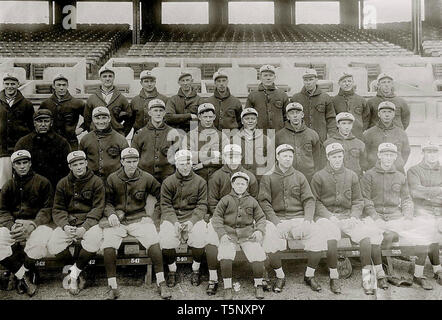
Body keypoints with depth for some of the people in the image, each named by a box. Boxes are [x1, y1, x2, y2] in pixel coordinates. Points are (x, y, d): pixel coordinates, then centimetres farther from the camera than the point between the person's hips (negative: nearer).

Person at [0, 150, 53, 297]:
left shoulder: (42, 183, 5)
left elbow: (47, 209, -1)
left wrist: (32, 225, -18)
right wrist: (12, 226, -13)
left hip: (36, 224, -3)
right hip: (12, 225, 3)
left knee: (40, 241, -36)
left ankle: (22, 273, -11)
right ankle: (23, 277, -17)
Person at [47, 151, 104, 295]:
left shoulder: (96, 182, 2)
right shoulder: (63, 184, 10)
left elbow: (98, 208, -3)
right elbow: (57, 209, 8)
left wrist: (84, 227, -17)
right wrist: (65, 226, -13)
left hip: (89, 222, -2)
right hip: (68, 222, 2)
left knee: (94, 242, -34)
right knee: (53, 245, -25)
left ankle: (74, 272, -9)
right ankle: (77, 274, -1)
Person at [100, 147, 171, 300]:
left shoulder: (146, 178, 4)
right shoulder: (112, 178, 5)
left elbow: (161, 195, 14)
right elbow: (107, 201, 11)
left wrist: (156, 213, 6)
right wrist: (111, 214, -9)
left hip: (139, 218, 0)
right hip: (117, 220, 1)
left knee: (153, 243, -26)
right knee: (108, 246, -26)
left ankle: (161, 283, -10)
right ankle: (113, 287, -9)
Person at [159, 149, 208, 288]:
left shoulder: (200, 182, 5)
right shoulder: (168, 182, 5)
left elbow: (202, 205, 0)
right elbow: (165, 205, 0)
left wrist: (192, 221, -16)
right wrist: (175, 222, -16)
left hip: (193, 217, 0)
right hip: (172, 218, 0)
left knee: (200, 240, -27)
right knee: (166, 240, -26)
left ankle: (195, 270, 1)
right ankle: (172, 271, 2)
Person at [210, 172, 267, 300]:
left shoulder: (252, 201, 17)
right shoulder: (225, 200, 11)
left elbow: (261, 218, 17)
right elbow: (216, 217, 5)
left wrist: (259, 230, -3)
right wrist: (222, 234, -9)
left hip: (247, 232, 1)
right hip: (229, 232, -1)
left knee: (257, 255, -23)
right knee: (225, 256, -28)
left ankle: (259, 285, 1)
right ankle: (227, 287, -10)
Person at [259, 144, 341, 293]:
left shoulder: (299, 177, 17)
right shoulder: (267, 177, 10)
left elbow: (309, 200, 12)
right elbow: (263, 201, 0)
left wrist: (308, 217, -7)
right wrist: (274, 220, -15)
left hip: (299, 218, 2)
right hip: (277, 219, -2)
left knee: (319, 235, -26)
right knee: (269, 244, -32)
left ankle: (309, 275, -3)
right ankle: (280, 276, -4)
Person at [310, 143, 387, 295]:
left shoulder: (352, 175, 16)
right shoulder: (319, 176, 7)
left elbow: (358, 201, 14)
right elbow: (315, 202, 1)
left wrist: (354, 216, -5)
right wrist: (330, 217, -13)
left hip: (348, 216, 3)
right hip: (327, 217, -3)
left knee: (366, 233, -26)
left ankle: (366, 277, -20)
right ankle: (333, 278, -24)